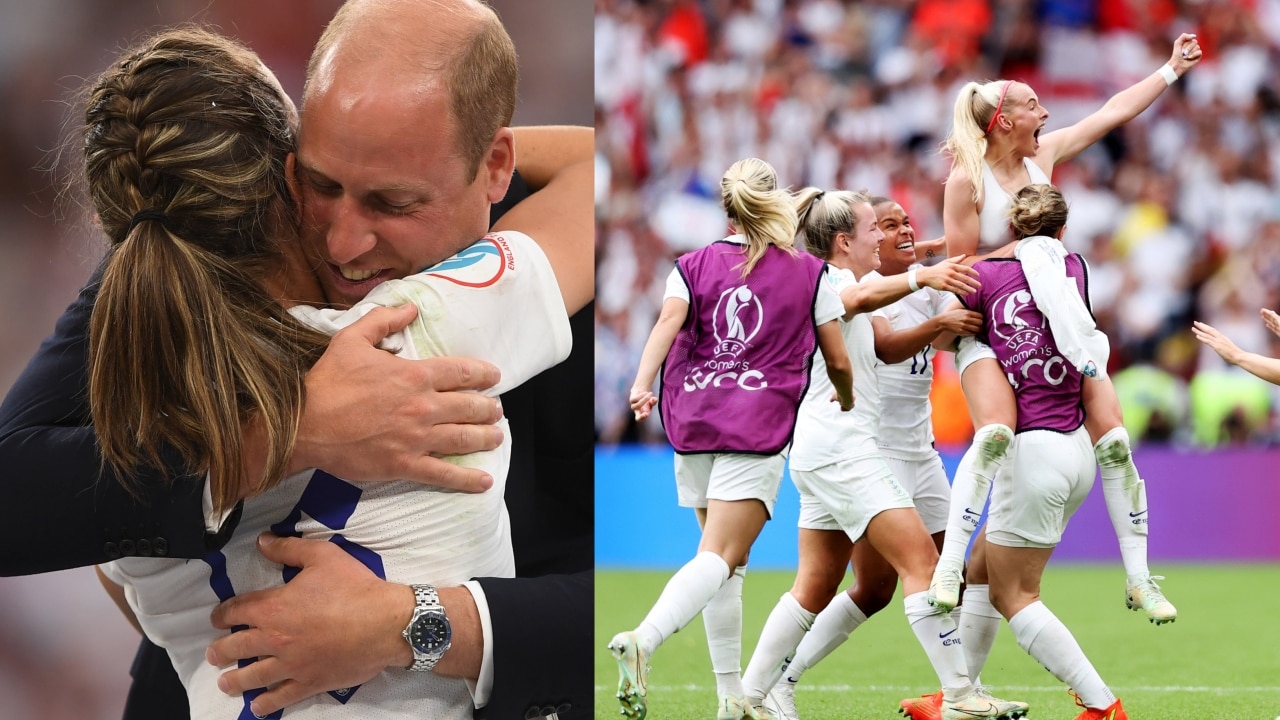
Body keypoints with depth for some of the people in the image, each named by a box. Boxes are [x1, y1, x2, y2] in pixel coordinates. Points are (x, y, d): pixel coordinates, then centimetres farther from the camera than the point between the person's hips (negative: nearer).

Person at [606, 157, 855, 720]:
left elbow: (668, 322, -7)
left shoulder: (694, 266, 12)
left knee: (728, 559, 16)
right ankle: (643, 640, -39)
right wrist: (845, 401, 30)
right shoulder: (809, 272, 8)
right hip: (759, 428, -4)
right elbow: (838, 361, 10)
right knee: (719, 558, -13)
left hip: (694, 422, 4)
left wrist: (642, 384, -18)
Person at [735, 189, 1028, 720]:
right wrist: (920, 277, -46)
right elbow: (863, 297, -31)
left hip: (824, 453, 10)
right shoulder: (823, 283, -9)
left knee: (816, 588, 11)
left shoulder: (838, 286, 21)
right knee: (921, 560, -14)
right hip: (838, 448, -10)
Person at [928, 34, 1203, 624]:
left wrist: (1172, 69, 15)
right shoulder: (966, 180, -12)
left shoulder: (1042, 155, 4)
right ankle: (948, 568, -28)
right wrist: (1024, 248, -13)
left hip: (1054, 320, 6)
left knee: (1114, 439, -6)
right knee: (996, 434, -31)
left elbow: (1113, 112, 13)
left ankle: (1138, 578, 2)